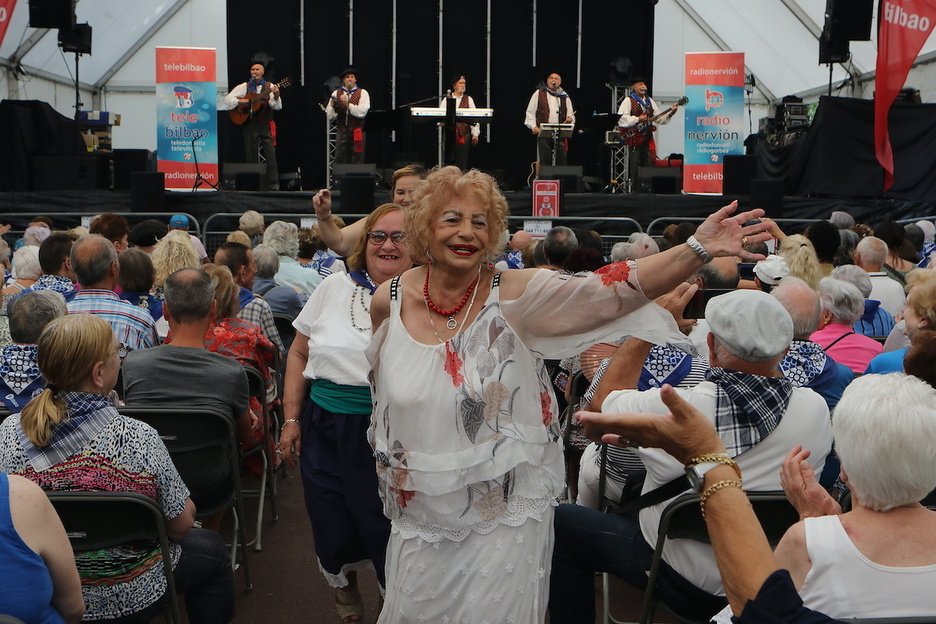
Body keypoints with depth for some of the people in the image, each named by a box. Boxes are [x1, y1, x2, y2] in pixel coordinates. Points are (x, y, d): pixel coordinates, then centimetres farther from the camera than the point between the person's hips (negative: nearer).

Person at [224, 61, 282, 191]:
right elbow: (228, 99, 7)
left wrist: (276, 96, -27)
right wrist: (240, 101, -11)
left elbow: (277, 106, -7)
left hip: (266, 124, -2)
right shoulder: (244, 87, 9)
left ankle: (273, 185, -5)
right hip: (249, 125, 2)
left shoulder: (270, 87, 5)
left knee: (270, 154, -8)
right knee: (251, 156, 4)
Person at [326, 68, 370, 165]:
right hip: (342, 133, 2)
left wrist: (348, 104, -19)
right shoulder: (336, 93, 11)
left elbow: (362, 112, -12)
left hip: (357, 133, -2)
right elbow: (330, 116, 6)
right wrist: (332, 106, -13)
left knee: (357, 163, 0)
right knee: (339, 161, 1)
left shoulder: (362, 93, 4)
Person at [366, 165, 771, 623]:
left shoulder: (515, 295, -13)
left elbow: (610, 291, -25)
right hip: (421, 513, 3)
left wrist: (697, 249, -35)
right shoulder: (389, 300, -5)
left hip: (504, 516, -2)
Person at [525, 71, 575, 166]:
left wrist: (570, 119, -7)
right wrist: (533, 126, -5)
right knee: (544, 160, -4)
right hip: (543, 133, -2)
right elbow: (530, 112, 9)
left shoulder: (565, 97, 18)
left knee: (561, 160, -3)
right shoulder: (539, 94, 11)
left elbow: (571, 115, 17)